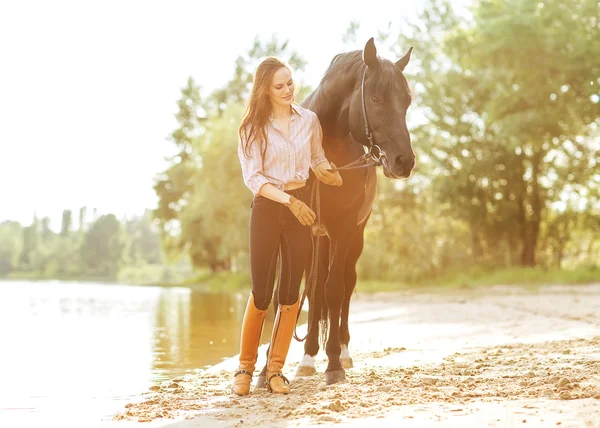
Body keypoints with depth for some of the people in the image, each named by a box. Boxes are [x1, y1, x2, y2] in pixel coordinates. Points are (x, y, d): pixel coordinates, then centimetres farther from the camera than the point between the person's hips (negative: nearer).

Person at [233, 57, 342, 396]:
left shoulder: (309, 120, 5)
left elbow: (319, 161, 16)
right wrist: (289, 201, -21)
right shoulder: (254, 127, -4)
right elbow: (253, 178, -10)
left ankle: (276, 369, 13)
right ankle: (245, 368, 13)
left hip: (301, 207, 3)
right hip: (267, 209, -3)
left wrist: (332, 176, -7)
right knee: (261, 294, -2)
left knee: (291, 294, 3)